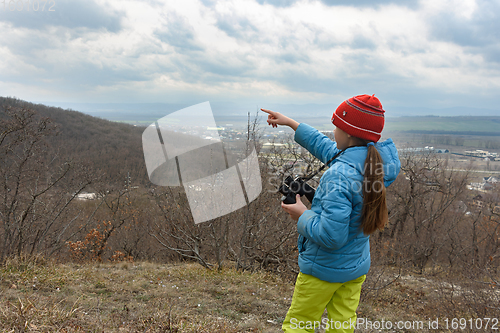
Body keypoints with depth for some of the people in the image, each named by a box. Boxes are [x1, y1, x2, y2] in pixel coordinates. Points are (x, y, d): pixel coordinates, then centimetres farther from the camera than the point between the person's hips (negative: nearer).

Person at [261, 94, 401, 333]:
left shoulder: (339, 175, -30)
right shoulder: (376, 160, -4)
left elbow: (331, 235, -32)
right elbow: (327, 148, 11)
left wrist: (303, 215, -14)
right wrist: (290, 123, 17)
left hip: (324, 269, -7)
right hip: (357, 267, 8)